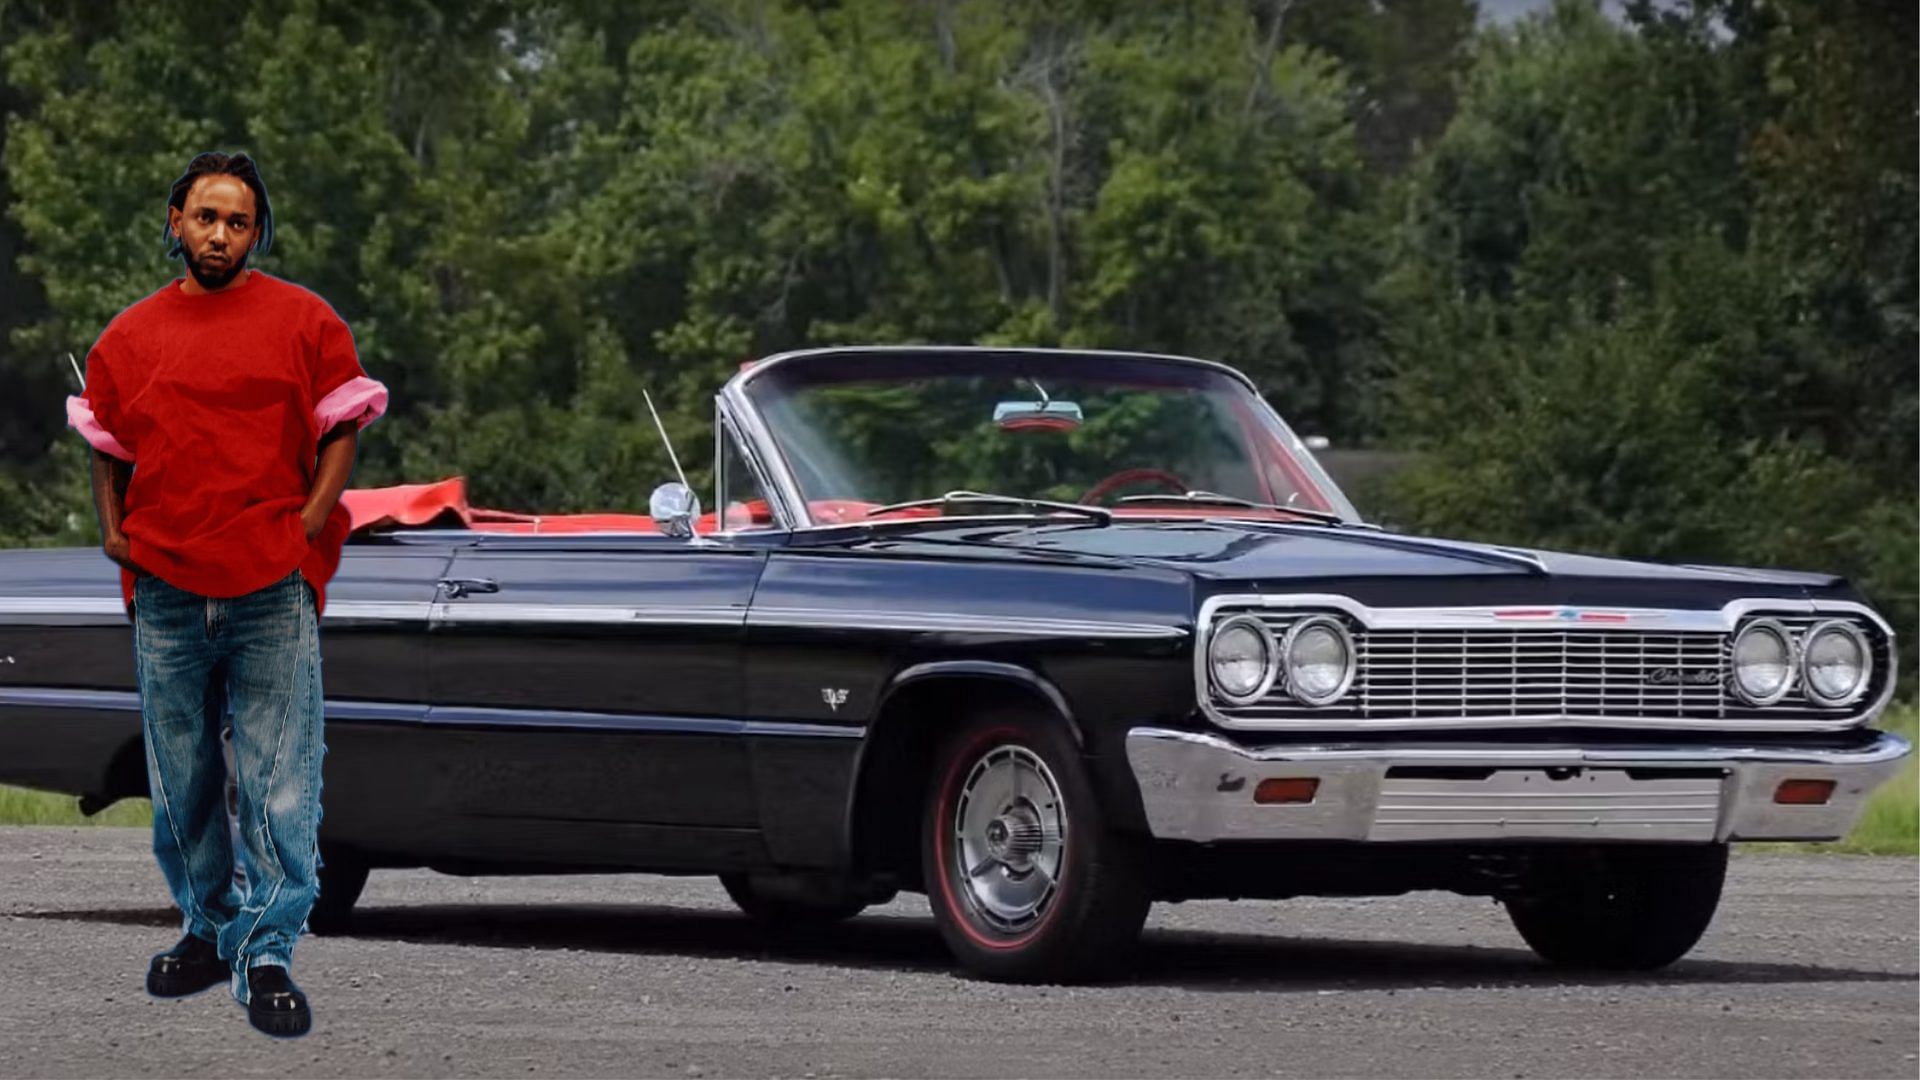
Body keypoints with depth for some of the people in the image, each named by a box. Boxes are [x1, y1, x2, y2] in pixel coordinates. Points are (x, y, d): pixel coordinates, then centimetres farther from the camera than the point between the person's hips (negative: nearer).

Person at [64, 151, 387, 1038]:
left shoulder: (302, 321, 3)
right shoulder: (129, 336, 10)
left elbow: (342, 428, 6)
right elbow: (105, 446, 21)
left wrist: (312, 520, -6)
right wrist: (113, 530, 7)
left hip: (273, 592, -3)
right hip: (165, 594, 3)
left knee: (281, 787, -8)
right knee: (182, 784, 10)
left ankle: (267, 955, -6)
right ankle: (209, 930, 25)